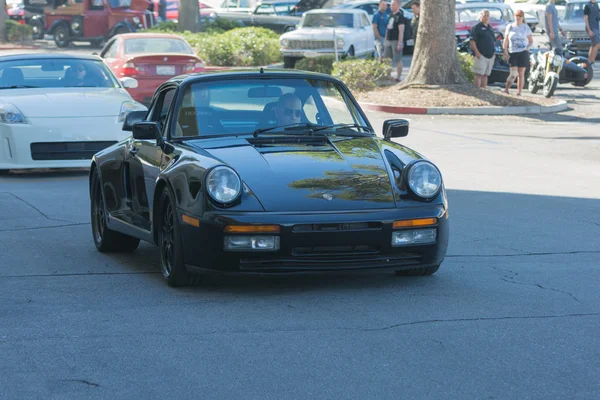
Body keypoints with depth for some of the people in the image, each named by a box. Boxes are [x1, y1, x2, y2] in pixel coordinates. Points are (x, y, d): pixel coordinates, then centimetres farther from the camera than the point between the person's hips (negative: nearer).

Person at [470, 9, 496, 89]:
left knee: (486, 75, 7)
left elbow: (493, 41, 27)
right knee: (479, 74, -10)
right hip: (481, 55, -7)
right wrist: (477, 52, -18)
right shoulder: (477, 27, -3)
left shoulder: (490, 28, 20)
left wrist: (494, 52, 15)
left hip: (490, 55, 7)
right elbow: (472, 41, -10)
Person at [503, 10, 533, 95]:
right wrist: (505, 52, -2)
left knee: (521, 74, 2)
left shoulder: (525, 27, 6)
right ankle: (506, 90, -1)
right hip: (512, 53, -1)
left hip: (523, 53, 1)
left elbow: (531, 41, 11)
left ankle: (519, 93, 8)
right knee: (513, 74, -12)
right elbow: (505, 41, 8)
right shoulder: (510, 27, 6)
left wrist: (528, 48, -8)